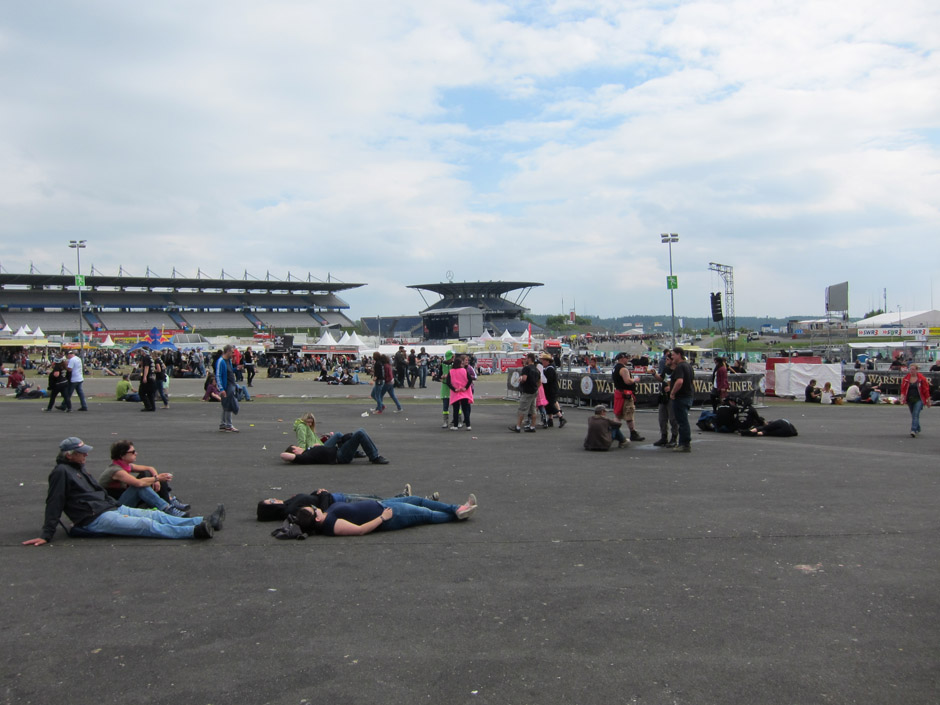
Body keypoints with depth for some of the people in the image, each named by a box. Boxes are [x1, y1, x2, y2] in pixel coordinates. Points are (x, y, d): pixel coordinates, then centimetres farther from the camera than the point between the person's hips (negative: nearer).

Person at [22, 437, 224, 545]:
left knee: (156, 515, -5)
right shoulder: (61, 472, -8)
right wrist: (46, 535, -14)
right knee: (146, 525, -23)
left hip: (112, 508, 9)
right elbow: (54, 505, -11)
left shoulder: (78, 468, 20)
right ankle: (195, 531, -36)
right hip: (95, 520, -9)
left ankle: (206, 522, -15)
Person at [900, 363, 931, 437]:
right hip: (909, 400, 4)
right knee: (914, 415, 16)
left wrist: (928, 401, 4)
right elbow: (903, 389, 6)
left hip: (919, 399, -4)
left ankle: (913, 430, -24)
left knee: (916, 415, -16)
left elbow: (926, 390, 1)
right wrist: (902, 397, -10)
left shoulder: (922, 379, -5)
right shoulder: (905, 378, 3)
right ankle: (918, 428, 35)